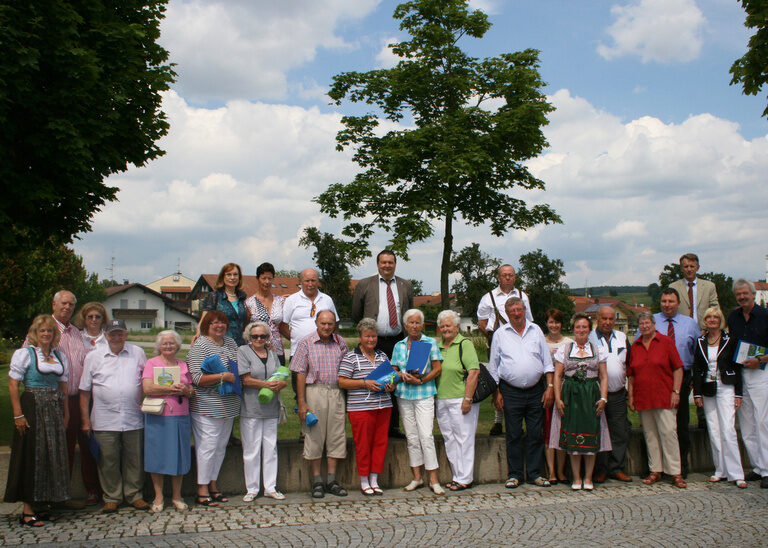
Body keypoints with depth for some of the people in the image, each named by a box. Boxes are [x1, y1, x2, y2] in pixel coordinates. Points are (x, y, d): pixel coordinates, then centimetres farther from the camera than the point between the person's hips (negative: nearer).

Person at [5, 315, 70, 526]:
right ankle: (28, 511, 5)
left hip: (54, 411, 6)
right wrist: (18, 414, -15)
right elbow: (13, 385, -8)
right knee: (32, 457, -2)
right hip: (32, 409, -5)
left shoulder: (60, 356, 12)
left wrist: (66, 413, 11)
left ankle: (42, 505, 17)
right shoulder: (24, 354, -3)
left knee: (53, 456, 7)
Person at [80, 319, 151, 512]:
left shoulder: (138, 353, 6)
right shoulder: (93, 356, 4)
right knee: (108, 461, 5)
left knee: (134, 459, 8)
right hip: (104, 420, -1)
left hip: (134, 419, 1)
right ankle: (111, 497, 19)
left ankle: (134, 495, 21)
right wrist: (85, 419, 2)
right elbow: (85, 390, 6)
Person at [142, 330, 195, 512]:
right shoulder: (152, 363, 4)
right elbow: (147, 388, -10)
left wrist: (185, 391, -8)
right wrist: (171, 388, -13)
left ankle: (177, 497, 16)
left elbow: (192, 391, 15)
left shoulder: (183, 365, 16)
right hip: (158, 417, -3)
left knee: (179, 455, 5)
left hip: (181, 417, 3)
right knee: (158, 456, 0)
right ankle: (158, 497, 11)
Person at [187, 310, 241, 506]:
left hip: (229, 405, 7)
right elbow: (196, 378, -17)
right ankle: (202, 490, 4)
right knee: (208, 446, -5)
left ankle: (213, 484, 23)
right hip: (207, 406, -7)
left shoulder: (230, 342, 13)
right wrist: (223, 376, -20)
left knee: (221, 446, 12)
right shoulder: (200, 345, -9)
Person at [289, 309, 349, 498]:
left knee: (336, 436, 6)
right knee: (315, 436, 1)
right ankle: (317, 481, 12)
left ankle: (332, 480, 16)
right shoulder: (306, 343, 0)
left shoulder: (341, 343, 9)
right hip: (315, 391, -3)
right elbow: (300, 374, -3)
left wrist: (347, 399, 7)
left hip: (337, 392, 3)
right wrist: (302, 403, -9)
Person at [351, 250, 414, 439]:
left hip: (398, 341, 2)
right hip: (374, 342, -2)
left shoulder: (406, 286, 10)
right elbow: (356, 315, 10)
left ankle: (393, 426, 18)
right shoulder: (364, 285, 3)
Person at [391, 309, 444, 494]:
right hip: (404, 395, 4)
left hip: (424, 394, -3)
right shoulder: (399, 346, 12)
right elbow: (394, 370, 14)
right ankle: (417, 477, 14)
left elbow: (437, 369, -1)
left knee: (426, 436, -11)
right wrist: (403, 375, -8)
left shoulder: (430, 343, 3)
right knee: (411, 437, 6)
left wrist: (421, 380, -15)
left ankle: (433, 480, -6)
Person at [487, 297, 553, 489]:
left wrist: (550, 387, 3)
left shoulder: (536, 330, 8)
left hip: (536, 390, 2)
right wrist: (496, 392, 2)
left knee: (535, 434, 5)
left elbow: (547, 361, 11)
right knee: (513, 435, 3)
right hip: (511, 392, -1)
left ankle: (535, 473, 15)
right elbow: (493, 366, 7)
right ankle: (514, 474, 12)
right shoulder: (500, 334, 4)